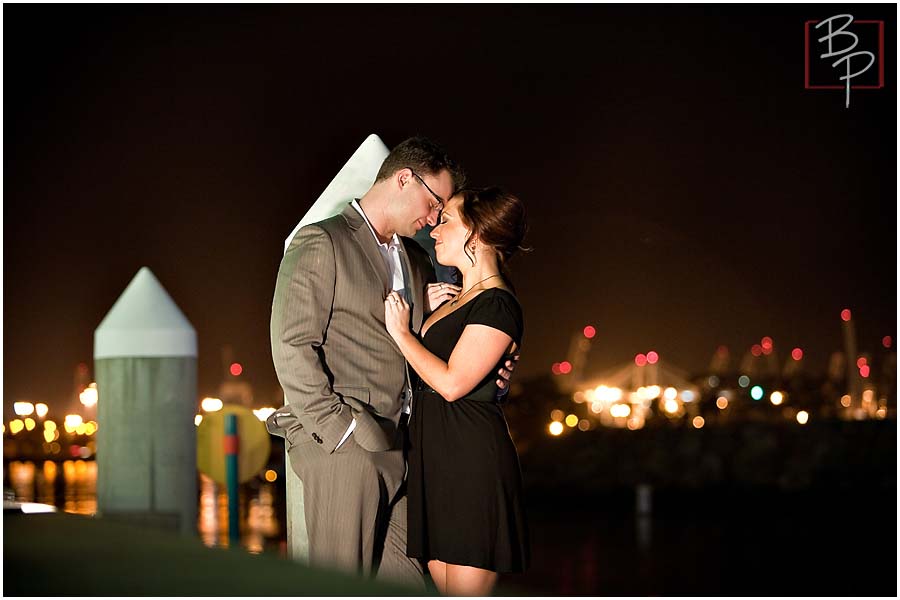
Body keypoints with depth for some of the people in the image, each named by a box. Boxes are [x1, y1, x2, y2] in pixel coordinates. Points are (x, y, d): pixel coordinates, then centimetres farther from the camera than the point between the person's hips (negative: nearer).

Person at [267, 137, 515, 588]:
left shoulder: (416, 263, 21)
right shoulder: (321, 244, -3)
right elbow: (292, 349, -11)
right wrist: (340, 430, -16)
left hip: (393, 446, 8)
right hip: (342, 447, -8)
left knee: (405, 583, 5)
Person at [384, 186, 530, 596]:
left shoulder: (497, 306, -12)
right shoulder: (458, 298, 17)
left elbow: (452, 383, -19)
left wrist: (401, 332, -9)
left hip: (471, 459, -10)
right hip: (436, 455, 10)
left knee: (466, 590, -7)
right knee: (443, 582, 10)